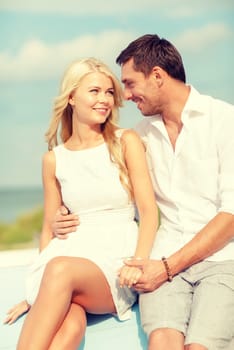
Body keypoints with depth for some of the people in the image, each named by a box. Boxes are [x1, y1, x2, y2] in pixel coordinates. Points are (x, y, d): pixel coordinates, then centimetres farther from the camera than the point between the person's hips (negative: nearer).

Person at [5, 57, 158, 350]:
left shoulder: (126, 142, 6)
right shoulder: (54, 159, 13)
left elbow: (149, 210, 0)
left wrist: (139, 261, -17)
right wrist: (38, 291, 8)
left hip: (116, 262, -1)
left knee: (61, 270, -36)